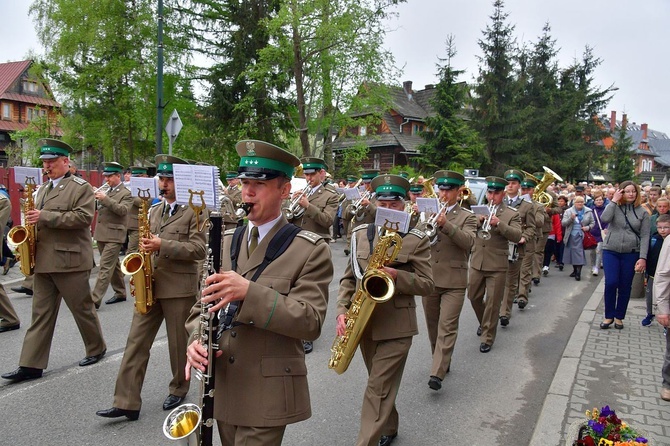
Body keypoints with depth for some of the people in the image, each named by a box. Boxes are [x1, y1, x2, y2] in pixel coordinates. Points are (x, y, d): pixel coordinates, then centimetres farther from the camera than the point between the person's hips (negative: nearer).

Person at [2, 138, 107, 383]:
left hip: (70, 260, -7)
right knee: (41, 313, 7)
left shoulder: (81, 188, -6)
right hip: (43, 260, 7)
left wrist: (45, 217, -21)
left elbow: (83, 217, -19)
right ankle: (31, 365, 10)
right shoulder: (43, 189, 18)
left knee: (82, 308, 5)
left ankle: (97, 348, 24)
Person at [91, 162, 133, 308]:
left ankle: (95, 300, -12)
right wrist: (95, 197, -3)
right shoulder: (106, 190, 14)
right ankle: (120, 293, 27)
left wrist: (105, 199, -25)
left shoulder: (125, 193, -6)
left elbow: (122, 210, -21)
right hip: (101, 234, 8)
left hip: (113, 236, -8)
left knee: (105, 268, -10)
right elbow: (97, 207, 17)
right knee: (113, 265, 16)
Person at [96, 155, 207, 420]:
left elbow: (198, 249, -15)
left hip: (179, 287, -6)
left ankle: (179, 389, 29)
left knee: (178, 343, 7)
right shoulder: (154, 210, 15)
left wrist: (162, 245, -22)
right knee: (136, 342, 3)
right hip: (150, 286, 7)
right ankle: (126, 402, 8)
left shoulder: (193, 211, -7)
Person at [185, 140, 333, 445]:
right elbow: (203, 305, 10)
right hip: (221, 390, 6)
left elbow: (310, 322, -18)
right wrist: (197, 340, -13)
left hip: (267, 396, -5)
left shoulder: (311, 250, -10)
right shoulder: (224, 242, 8)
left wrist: (249, 291, -30)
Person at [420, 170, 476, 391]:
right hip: (429, 278, 4)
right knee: (432, 326, 14)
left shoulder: (467, 217, 1)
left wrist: (446, 224, -29)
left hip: (454, 281, -4)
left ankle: (437, 373, -10)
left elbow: (468, 241, -17)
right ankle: (441, 362, 32)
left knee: (447, 327, -9)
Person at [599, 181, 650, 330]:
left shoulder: (642, 212, 3)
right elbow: (604, 219, -18)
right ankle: (608, 316, 8)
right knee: (611, 283, -9)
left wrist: (643, 258, -9)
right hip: (611, 251, -1)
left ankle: (619, 316, 23)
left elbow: (645, 237, -1)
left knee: (625, 286, 7)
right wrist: (614, 200, -12)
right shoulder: (613, 207, 3)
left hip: (631, 253, 1)